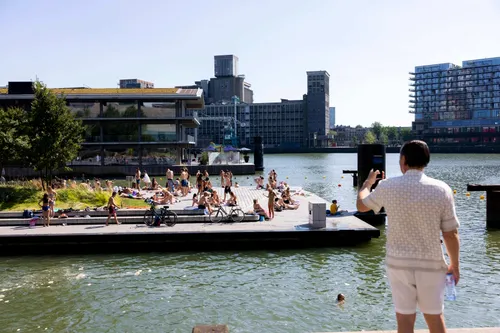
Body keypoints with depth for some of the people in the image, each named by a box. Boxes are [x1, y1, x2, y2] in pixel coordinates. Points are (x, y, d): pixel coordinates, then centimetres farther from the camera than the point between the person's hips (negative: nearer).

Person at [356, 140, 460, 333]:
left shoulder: (388, 186, -9)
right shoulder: (441, 189, -10)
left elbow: (361, 205, 10)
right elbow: (451, 234, -6)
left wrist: (367, 182, 29)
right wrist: (455, 265, 9)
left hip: (399, 263, 0)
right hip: (431, 265, 1)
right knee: (435, 317, 18)